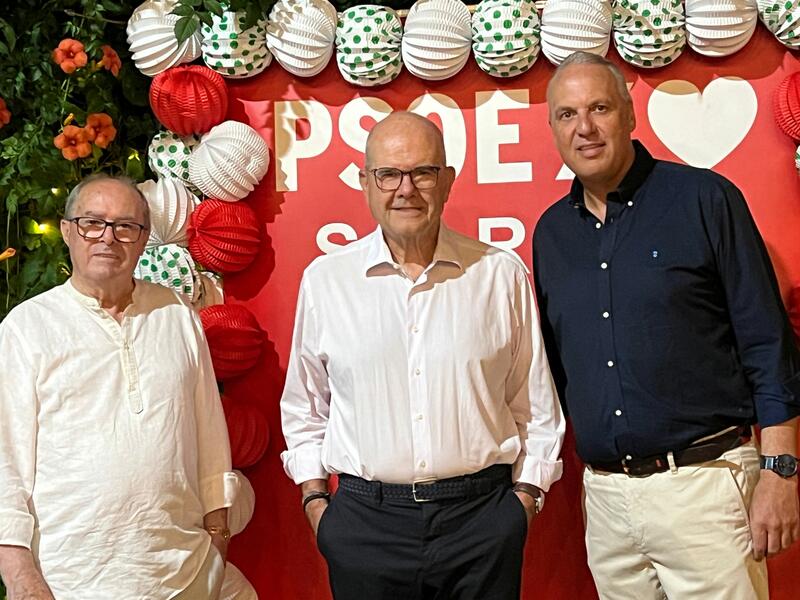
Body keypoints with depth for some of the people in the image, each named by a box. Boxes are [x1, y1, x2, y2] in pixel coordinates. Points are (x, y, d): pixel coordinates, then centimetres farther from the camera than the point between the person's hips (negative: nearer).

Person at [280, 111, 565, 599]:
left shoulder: (502, 274, 0)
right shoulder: (324, 280, 1)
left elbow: (535, 404, 7)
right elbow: (304, 405, 11)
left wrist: (525, 495, 4)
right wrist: (314, 499, 7)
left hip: (482, 518, 0)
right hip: (365, 522, 0)